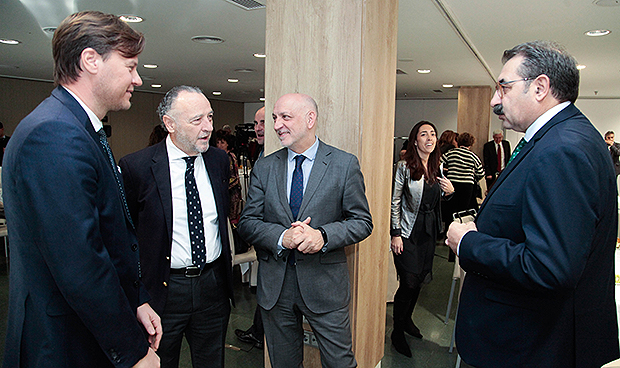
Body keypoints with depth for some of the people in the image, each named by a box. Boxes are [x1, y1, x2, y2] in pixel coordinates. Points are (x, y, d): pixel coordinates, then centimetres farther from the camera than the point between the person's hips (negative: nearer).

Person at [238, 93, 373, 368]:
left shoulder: (345, 165, -5)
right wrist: (281, 237, -19)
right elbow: (247, 222, 0)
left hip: (325, 283, -2)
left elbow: (362, 222, -5)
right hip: (274, 285, 3)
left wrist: (323, 235, -22)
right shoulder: (264, 168, 3)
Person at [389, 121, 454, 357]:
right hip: (408, 232, -6)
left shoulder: (438, 167, 7)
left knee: (420, 280, 12)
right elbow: (395, 202, -10)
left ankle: (407, 319, 34)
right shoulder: (405, 166, -11)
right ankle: (398, 332, 14)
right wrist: (395, 233, -13)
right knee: (409, 283, -5)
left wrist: (449, 192, -4)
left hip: (429, 231, 6)